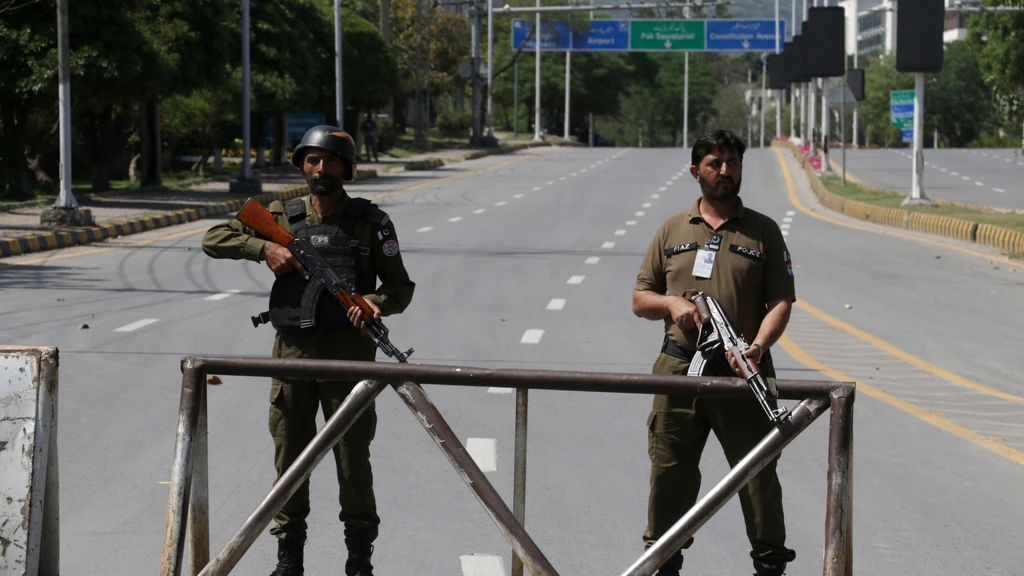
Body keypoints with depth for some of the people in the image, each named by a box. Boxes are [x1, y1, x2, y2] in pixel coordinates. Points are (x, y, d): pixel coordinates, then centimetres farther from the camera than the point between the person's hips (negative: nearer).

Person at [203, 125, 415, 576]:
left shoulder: (370, 221, 4)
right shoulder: (282, 218, 8)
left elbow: (401, 286, 6)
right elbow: (214, 239, 7)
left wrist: (377, 302, -17)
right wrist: (264, 249, -8)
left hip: (348, 353, -2)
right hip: (292, 351, 2)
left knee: (352, 455, 1)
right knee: (290, 454, 6)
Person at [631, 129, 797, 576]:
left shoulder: (763, 231, 7)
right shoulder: (672, 230, 13)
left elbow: (781, 301, 0)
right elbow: (640, 299, 15)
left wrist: (758, 346, -18)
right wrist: (672, 303, -8)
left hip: (742, 373, -2)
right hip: (679, 369, 2)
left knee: (758, 472, 0)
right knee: (669, 471, 5)